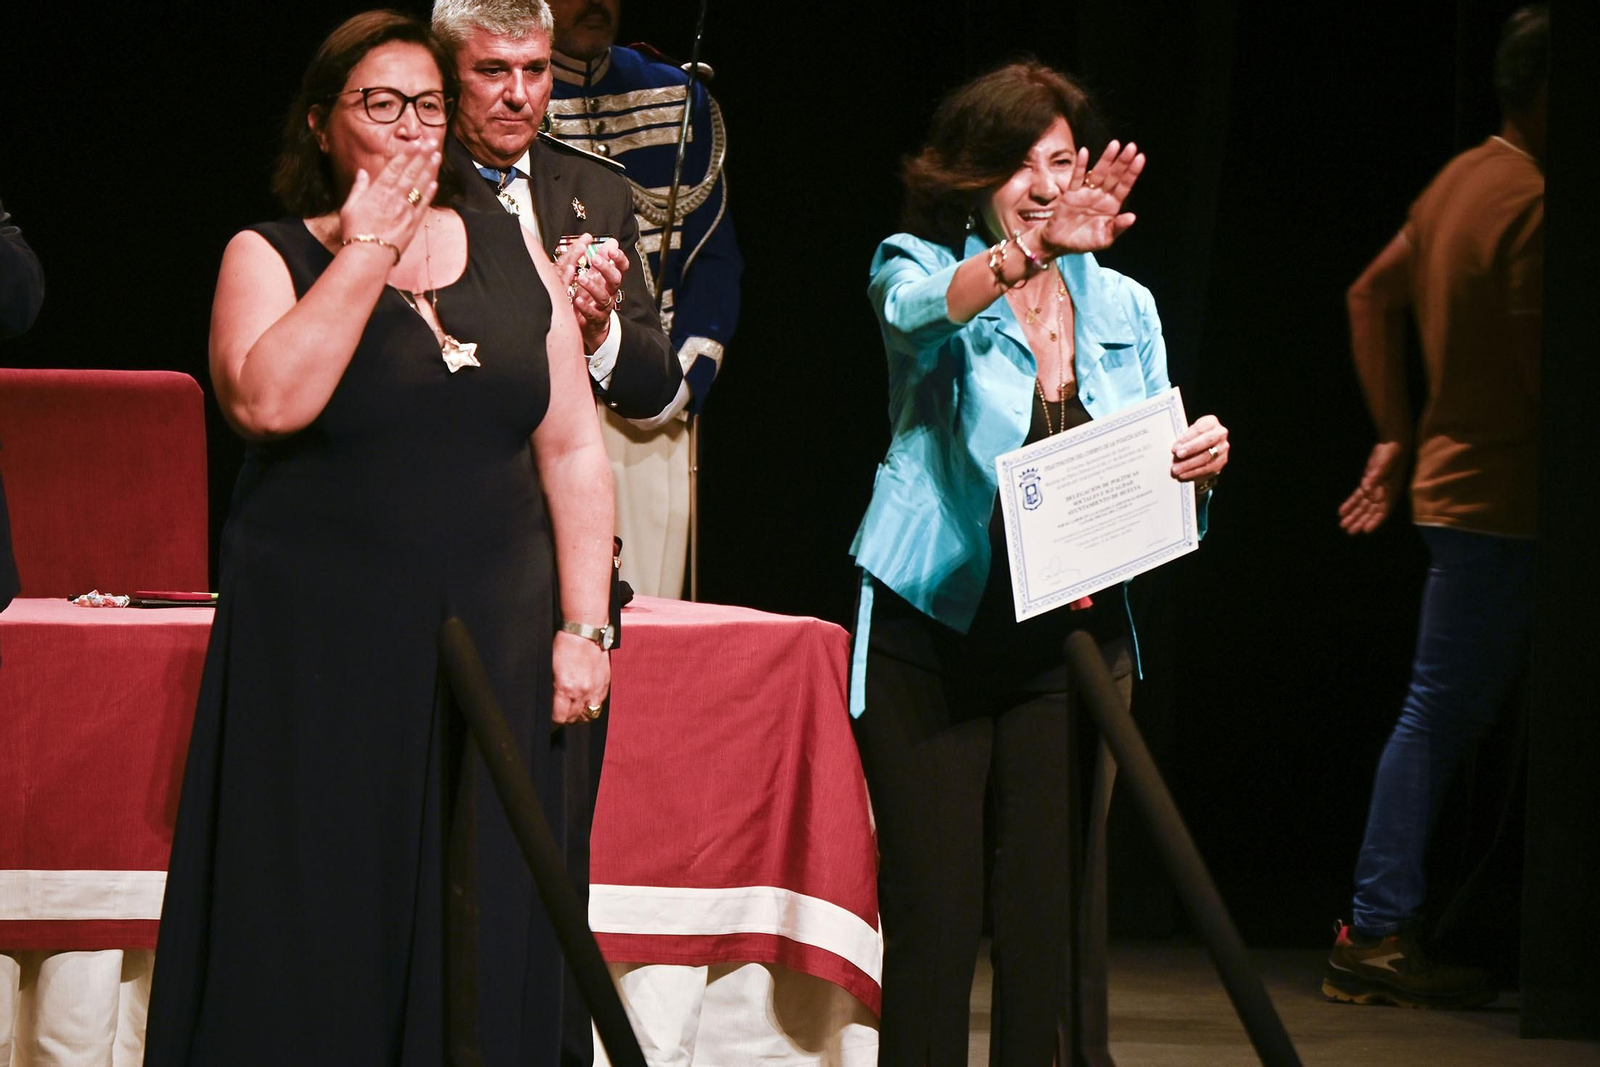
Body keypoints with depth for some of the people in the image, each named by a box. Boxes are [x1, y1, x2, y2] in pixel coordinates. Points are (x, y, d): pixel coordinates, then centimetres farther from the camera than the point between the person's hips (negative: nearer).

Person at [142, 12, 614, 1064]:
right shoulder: (271, 258, 2)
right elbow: (267, 401, -19)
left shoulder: (512, 251, 11)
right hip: (324, 650, -3)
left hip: (495, 643, 3)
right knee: (323, 926, -2)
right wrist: (368, 251, -13)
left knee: (482, 931, 2)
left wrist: (582, 626, 1)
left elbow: (572, 447, 9)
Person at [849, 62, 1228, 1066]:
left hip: (1071, 639, 3)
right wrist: (1030, 248, -45)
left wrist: (1197, 461, -11)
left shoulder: (1123, 306, 12)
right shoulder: (921, 269, 0)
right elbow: (920, 311, -26)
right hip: (935, 635, -3)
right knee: (933, 909, -3)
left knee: (1060, 906, -1)